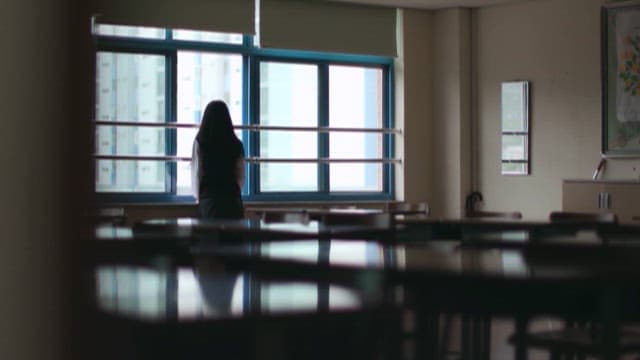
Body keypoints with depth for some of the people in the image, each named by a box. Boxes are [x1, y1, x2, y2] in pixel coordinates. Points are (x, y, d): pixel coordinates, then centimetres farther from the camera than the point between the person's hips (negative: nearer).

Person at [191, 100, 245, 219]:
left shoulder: (200, 142, -4)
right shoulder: (236, 145, 1)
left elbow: (196, 173, 0)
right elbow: (241, 176, 4)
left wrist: (198, 196, 15)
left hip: (209, 200, -1)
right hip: (232, 200, 1)